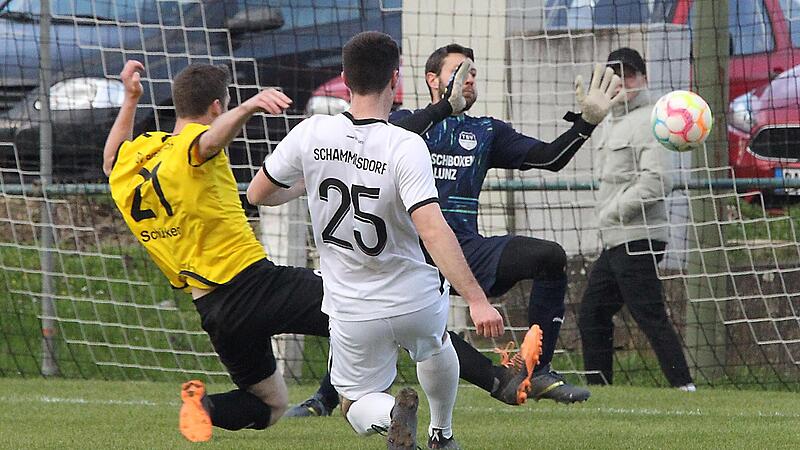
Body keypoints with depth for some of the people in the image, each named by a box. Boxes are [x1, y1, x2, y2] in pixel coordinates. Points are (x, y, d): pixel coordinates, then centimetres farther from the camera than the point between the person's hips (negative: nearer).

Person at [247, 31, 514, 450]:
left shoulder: (311, 134, -12)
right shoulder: (405, 147, -22)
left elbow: (257, 193, 3)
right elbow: (432, 229, -32)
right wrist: (477, 300, -33)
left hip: (353, 313, 0)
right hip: (417, 302, 0)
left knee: (357, 406, 18)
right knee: (435, 345, 36)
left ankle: (391, 412, -15)